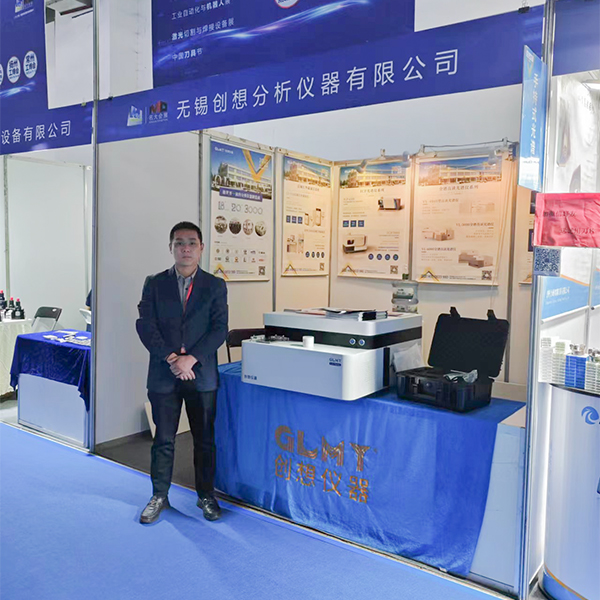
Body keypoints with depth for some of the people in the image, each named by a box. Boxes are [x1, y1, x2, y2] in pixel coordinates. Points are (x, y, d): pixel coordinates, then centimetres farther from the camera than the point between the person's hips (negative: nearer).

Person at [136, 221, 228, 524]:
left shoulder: (215, 286, 2)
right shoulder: (154, 284, 4)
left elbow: (219, 329, -5)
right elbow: (145, 326, -4)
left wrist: (191, 358, -16)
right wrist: (171, 358, -16)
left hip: (202, 375, 0)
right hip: (163, 375, 0)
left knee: (205, 440, 10)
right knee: (163, 440, 10)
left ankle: (206, 496, 26)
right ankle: (159, 496, 26)